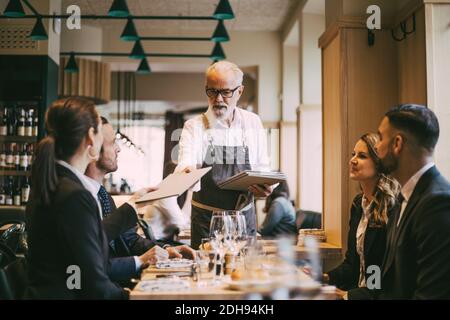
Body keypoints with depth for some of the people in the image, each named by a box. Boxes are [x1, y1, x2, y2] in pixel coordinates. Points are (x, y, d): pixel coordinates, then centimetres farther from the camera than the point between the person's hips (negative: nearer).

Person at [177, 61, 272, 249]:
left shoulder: (253, 123, 4)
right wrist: (186, 172, -40)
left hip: (245, 216, 2)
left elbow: (262, 168, 6)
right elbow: (185, 165, -16)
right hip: (206, 218, -2)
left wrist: (263, 188, -16)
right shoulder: (194, 126, -2)